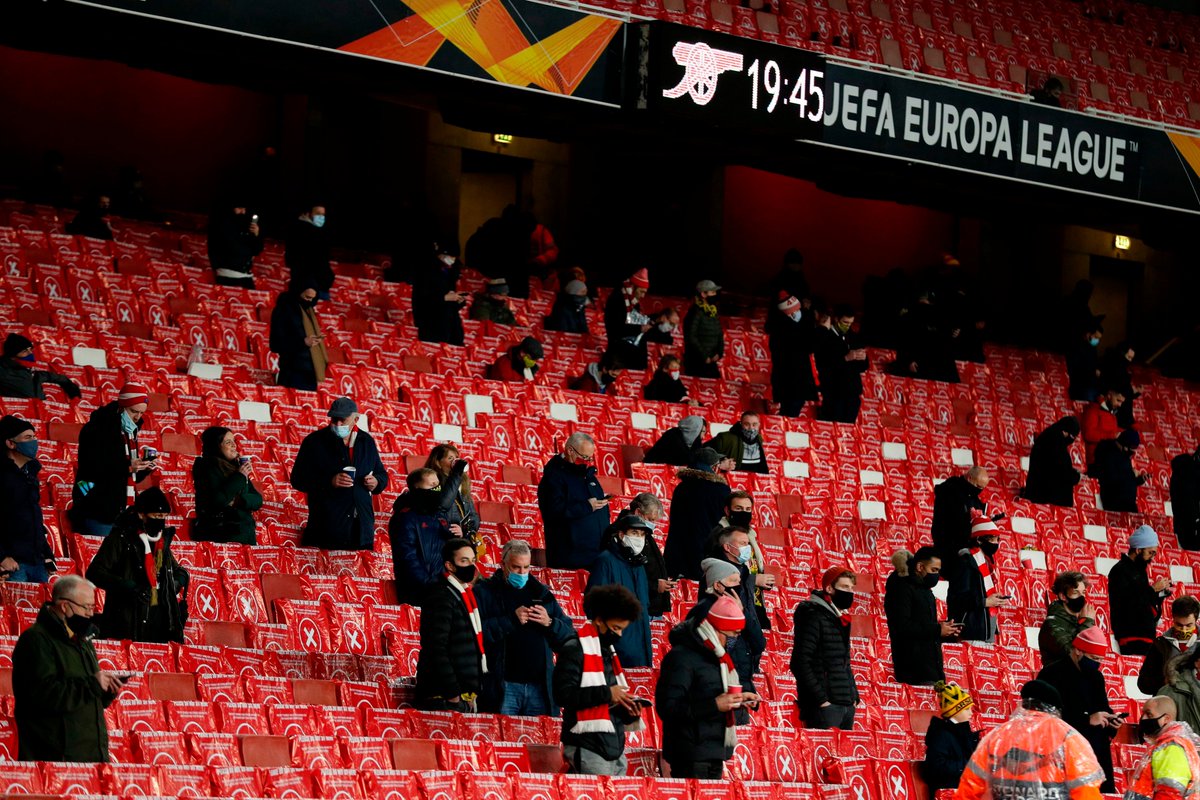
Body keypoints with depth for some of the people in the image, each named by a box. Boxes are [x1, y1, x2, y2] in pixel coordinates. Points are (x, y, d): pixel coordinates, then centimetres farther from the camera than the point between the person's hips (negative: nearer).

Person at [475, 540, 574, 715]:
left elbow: (569, 636, 15)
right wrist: (511, 620, -15)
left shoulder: (542, 593, 18)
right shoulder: (485, 592, 4)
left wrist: (550, 623, -4)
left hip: (539, 686, 4)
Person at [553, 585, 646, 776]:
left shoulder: (609, 651, 22)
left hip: (615, 747, 9)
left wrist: (628, 712, 7)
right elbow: (564, 694, -19)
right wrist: (606, 694, -17)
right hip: (588, 749, -9)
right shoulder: (575, 649, -7)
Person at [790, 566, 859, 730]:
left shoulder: (840, 619, 19)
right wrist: (821, 699, -17)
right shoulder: (814, 616, -8)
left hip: (847, 705, 9)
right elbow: (800, 663, -15)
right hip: (826, 705, -9)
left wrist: (854, 696, 14)